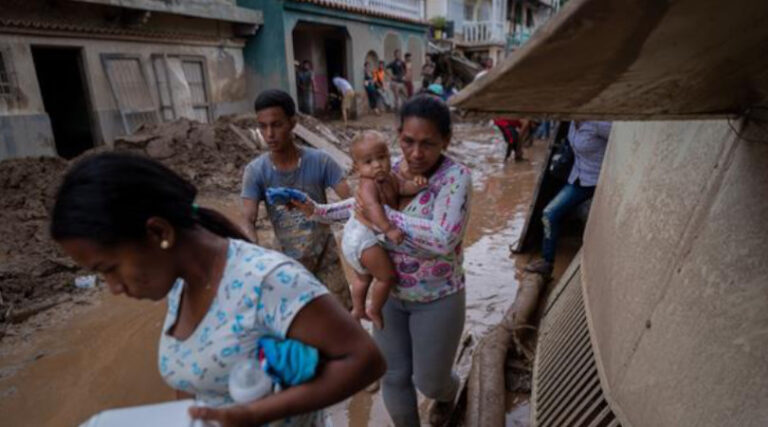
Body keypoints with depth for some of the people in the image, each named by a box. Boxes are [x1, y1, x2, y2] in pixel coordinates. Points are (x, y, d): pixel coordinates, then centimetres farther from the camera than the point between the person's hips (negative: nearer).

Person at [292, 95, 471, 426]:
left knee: (429, 381, 15)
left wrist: (382, 216, -34)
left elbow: (443, 240, -39)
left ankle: (448, 389, 53)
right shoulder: (391, 171, -7)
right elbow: (362, 205, 13)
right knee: (393, 376, 15)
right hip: (390, 293, 5)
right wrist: (315, 210, 4)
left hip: (437, 299, -4)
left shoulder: (456, 177, -25)